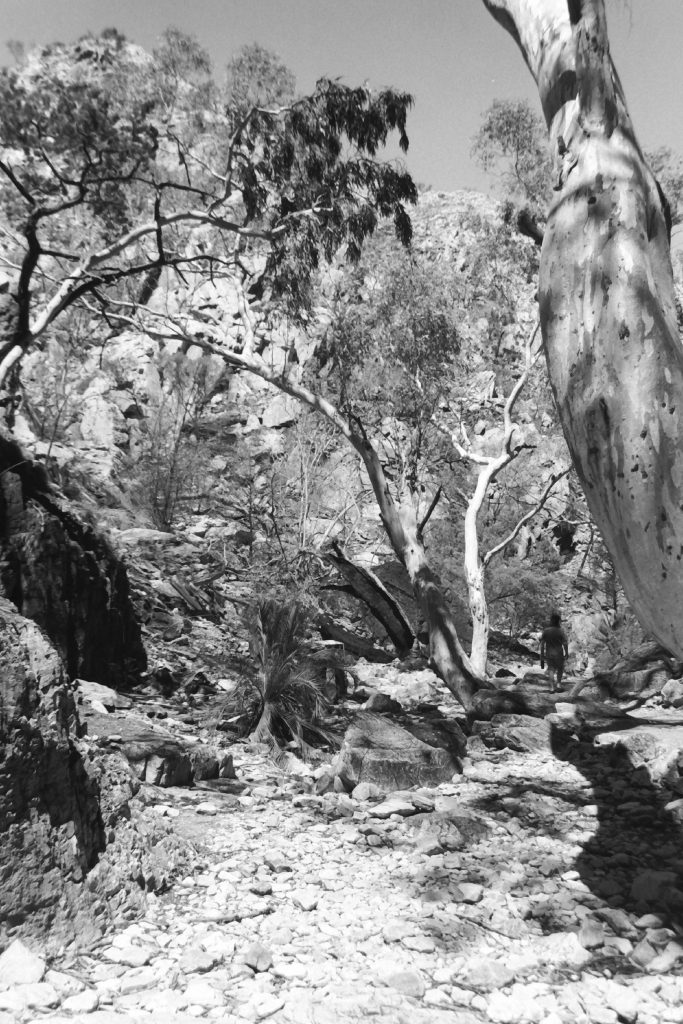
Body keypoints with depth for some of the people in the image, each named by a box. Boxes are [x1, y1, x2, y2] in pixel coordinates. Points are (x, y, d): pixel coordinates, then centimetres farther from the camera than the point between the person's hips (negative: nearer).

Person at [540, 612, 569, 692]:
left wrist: (542, 655, 6)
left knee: (551, 669, 10)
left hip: (548, 654, 2)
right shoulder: (561, 631, -13)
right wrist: (566, 653, 2)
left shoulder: (545, 631, -6)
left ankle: (552, 687, 4)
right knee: (560, 668, 21)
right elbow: (565, 644, -12)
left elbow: (542, 644, -3)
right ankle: (559, 684, 18)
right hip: (558, 654, -2)